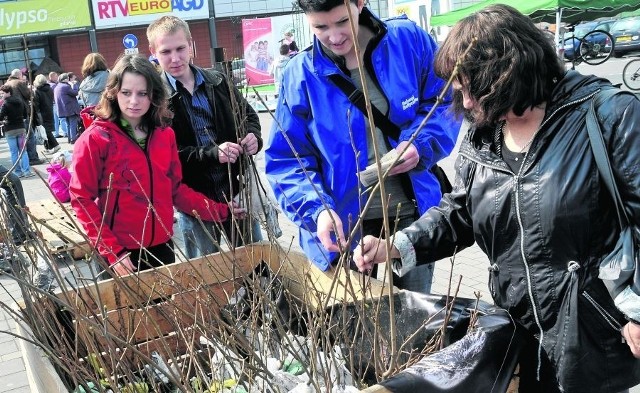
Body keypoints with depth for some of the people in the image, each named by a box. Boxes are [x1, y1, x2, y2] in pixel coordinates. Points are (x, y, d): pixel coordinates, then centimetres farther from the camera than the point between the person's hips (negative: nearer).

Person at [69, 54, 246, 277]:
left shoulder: (165, 135, 4)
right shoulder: (95, 139, -10)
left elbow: (176, 189, 9)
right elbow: (82, 200, -10)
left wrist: (220, 211, 0)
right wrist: (111, 251, -17)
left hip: (162, 247, 5)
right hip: (120, 255, -4)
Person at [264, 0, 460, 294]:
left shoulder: (408, 40, -7)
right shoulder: (301, 75, -9)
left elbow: (446, 103, 2)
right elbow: (286, 159, -7)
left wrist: (421, 145, -17)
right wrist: (316, 210, -24)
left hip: (414, 213, 1)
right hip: (344, 224, -1)